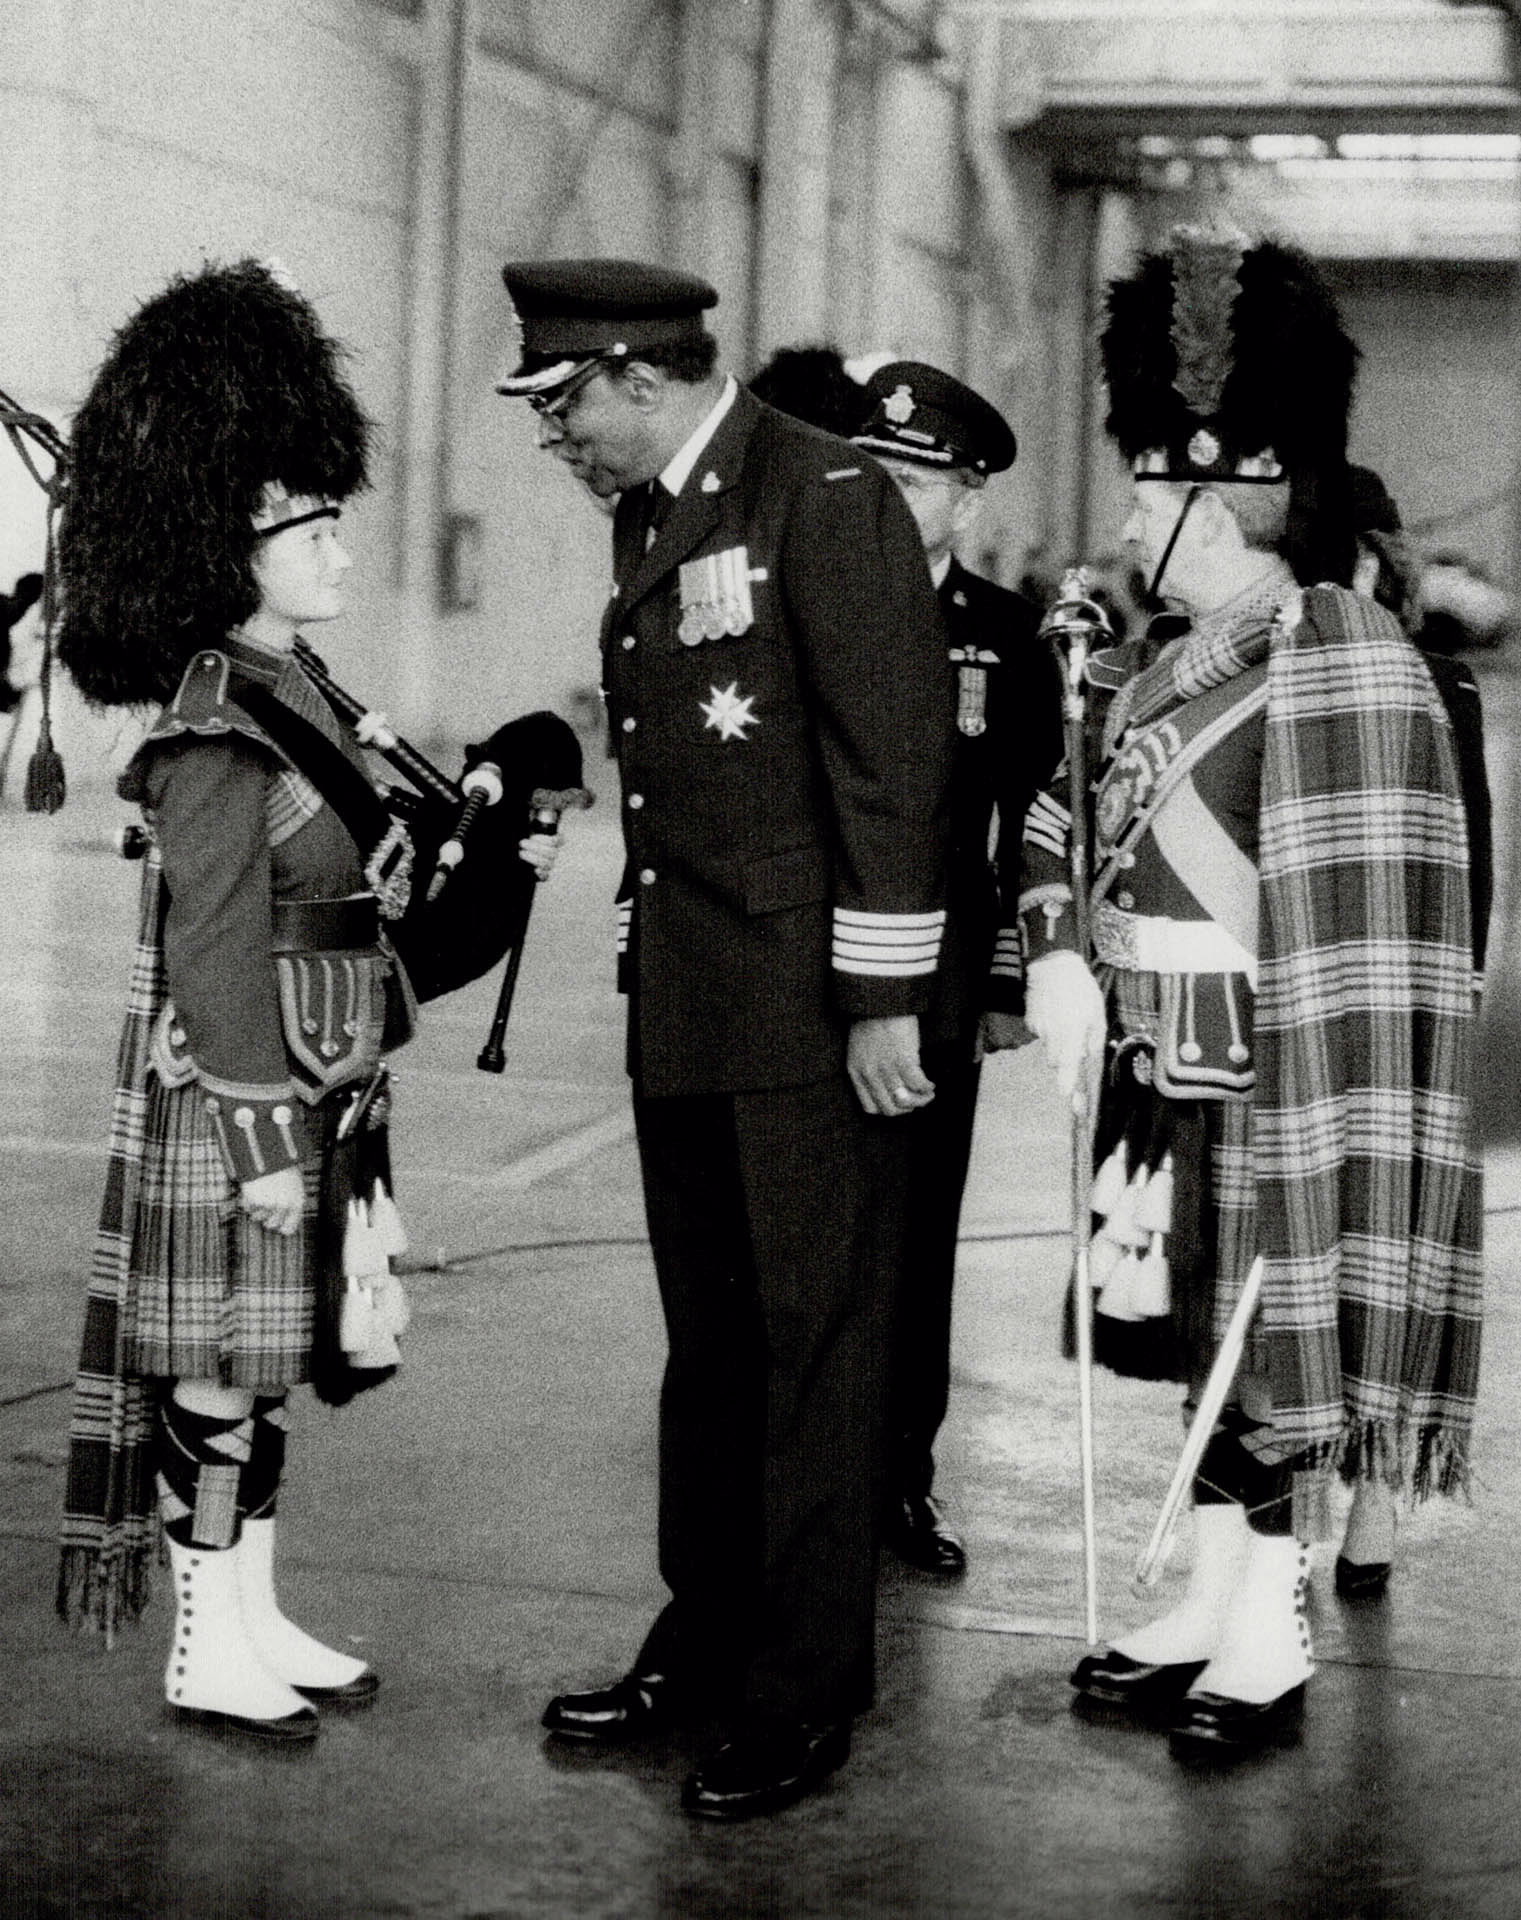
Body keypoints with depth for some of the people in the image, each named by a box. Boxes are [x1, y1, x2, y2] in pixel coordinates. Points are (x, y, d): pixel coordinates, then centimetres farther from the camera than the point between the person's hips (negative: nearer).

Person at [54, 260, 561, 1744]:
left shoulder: (293, 697, 12)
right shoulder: (217, 731, -17)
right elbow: (215, 960, -19)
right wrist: (261, 1141, -19)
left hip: (322, 1105, 9)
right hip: (239, 1111, -9)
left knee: (259, 1371, 16)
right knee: (215, 1374, 1)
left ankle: (253, 1618, 26)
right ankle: (207, 1655, 12)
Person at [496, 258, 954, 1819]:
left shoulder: (826, 498, -11)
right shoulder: (648, 519, 15)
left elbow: (894, 755, -14)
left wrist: (882, 1000, -16)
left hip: (804, 1008, -8)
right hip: (680, 1011, 8)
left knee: (810, 1338, 0)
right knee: (706, 1338, 14)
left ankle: (806, 1693, 10)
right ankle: (706, 1642, 25)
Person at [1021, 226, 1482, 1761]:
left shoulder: (1341, 667, -15)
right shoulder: (1172, 665, 10)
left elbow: (1357, 933, -19)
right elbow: (1064, 812, 21)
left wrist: (1299, 1154, -21)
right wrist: (1057, 956, 3)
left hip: (1263, 1098, -8)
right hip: (1160, 1084, 8)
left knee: (1275, 1350, 4)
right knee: (1201, 1348, 15)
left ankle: (1271, 1643, 17)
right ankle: (1211, 1605, 29)